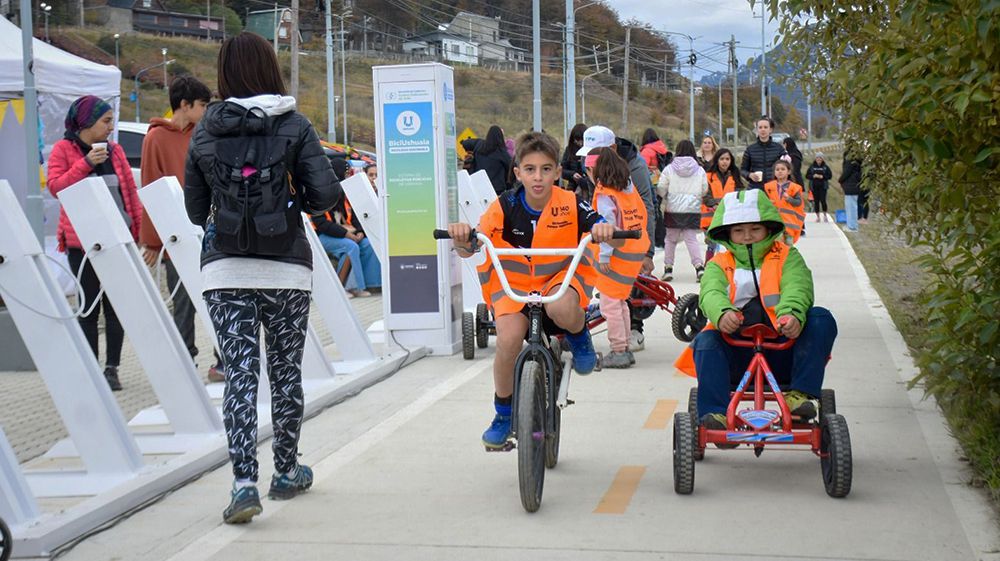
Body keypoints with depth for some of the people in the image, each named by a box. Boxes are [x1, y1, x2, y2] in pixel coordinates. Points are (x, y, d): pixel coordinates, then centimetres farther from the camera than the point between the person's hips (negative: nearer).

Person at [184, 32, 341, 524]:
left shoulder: (205, 131, 3)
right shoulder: (294, 126, -4)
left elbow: (195, 207, 9)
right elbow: (326, 194, -10)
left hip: (224, 269, 1)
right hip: (285, 268, -1)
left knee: (239, 374, 0)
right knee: (286, 371, 13)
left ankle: (244, 482, -12)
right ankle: (287, 472, 26)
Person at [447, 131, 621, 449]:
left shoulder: (570, 205, -14)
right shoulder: (505, 207, -14)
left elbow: (616, 240, -20)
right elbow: (468, 250, -18)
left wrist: (607, 232, -44)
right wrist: (461, 238, -42)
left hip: (560, 276, -1)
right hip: (514, 280, 1)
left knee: (561, 308, -38)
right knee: (509, 340, -24)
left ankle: (579, 336, 1)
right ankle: (503, 413, 2)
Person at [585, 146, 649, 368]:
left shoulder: (605, 194, -13)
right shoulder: (629, 188, 11)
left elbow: (608, 225, -20)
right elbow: (642, 216, 14)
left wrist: (604, 256, -18)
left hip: (618, 255, -9)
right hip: (635, 252, 9)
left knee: (610, 304, -2)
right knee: (620, 302, 18)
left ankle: (618, 352, -1)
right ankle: (625, 348, 23)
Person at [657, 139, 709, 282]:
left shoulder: (669, 169, -4)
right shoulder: (700, 171, 0)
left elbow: (661, 190, -3)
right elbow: (705, 191, 3)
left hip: (673, 210, 0)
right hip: (693, 210, 0)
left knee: (671, 238, 12)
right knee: (691, 238, 2)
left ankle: (668, 268, 11)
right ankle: (699, 265, -14)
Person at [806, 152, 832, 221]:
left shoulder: (825, 167, 1)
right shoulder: (812, 167, 5)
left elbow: (830, 175, 0)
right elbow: (807, 175, 5)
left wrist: (822, 176, -14)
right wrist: (813, 176, -13)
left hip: (823, 186, -2)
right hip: (814, 186, 2)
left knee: (823, 200, -11)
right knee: (816, 201, 4)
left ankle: (824, 215, 6)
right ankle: (818, 216, 13)